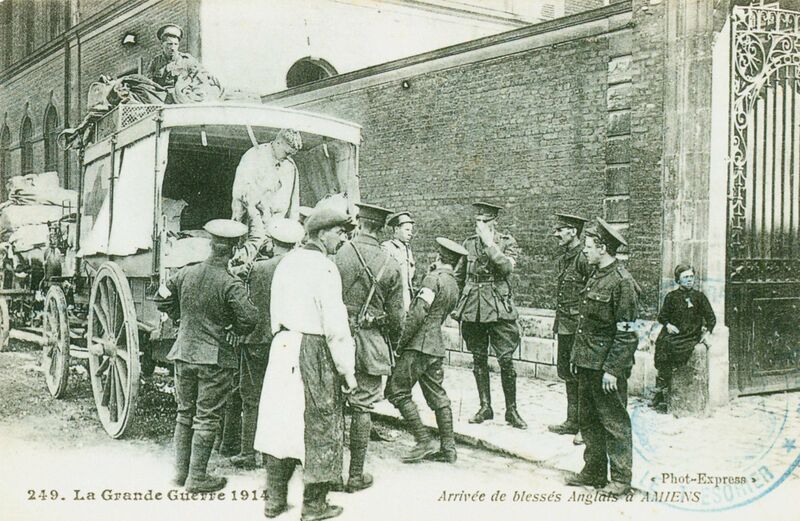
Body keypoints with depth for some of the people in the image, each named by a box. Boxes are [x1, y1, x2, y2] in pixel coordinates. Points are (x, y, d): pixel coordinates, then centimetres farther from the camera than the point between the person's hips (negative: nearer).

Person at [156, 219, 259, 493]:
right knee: (207, 418, 5)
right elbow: (250, 318, -20)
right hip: (215, 357, -5)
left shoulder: (185, 274, 0)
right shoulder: (230, 284, -16)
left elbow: (163, 300, 11)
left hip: (184, 353, 5)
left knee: (185, 414, 18)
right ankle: (197, 478, 11)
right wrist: (234, 329, 0)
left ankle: (181, 471, 26)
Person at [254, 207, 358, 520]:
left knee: (281, 421, 15)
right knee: (319, 427, 6)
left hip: (283, 349, 7)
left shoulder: (286, 262, 8)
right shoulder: (324, 268, -15)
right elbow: (335, 326, -17)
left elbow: (275, 312, 14)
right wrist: (347, 370, -11)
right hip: (314, 354, -7)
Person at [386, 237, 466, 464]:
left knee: (398, 391, -2)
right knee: (437, 395, 12)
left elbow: (418, 313, -20)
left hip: (419, 345, -9)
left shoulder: (434, 278, -13)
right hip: (437, 346, 9)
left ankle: (424, 441, -4)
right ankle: (448, 447, 14)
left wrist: (401, 341, -13)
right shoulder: (454, 285, 15)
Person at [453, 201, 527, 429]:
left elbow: (507, 267, -20)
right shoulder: (469, 243, 9)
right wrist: (456, 305, 16)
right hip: (473, 309, 4)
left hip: (499, 308, -3)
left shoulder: (507, 242, 0)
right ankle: (485, 406, 19)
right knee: (479, 359, 8)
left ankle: (511, 410, 7)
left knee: (506, 360, -5)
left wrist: (490, 243, -19)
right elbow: (459, 277, 18)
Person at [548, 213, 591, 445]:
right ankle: (573, 422, 27)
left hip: (579, 326, -9)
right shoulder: (563, 259, 13)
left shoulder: (584, 259, -16)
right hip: (564, 325, 9)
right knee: (566, 371, 15)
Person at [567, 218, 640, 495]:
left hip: (606, 366, -9)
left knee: (614, 421, 1)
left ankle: (621, 478, 12)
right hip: (587, 362, 9)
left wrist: (612, 370, -20)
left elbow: (626, 333, -18)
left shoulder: (622, 282, -16)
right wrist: (576, 356, 15)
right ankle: (594, 472, 27)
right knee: (589, 419, 16)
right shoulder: (595, 276, 11)